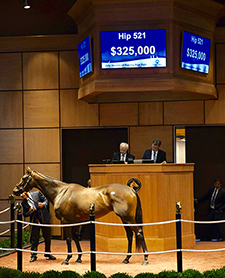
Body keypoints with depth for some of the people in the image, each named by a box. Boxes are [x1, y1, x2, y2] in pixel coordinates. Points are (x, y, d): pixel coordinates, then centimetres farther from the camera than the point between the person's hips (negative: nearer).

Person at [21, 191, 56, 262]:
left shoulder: (37, 193, -4)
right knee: (34, 239, -2)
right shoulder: (23, 203, 1)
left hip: (44, 219, 0)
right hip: (35, 221, 0)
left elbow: (46, 200, 2)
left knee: (48, 237, 10)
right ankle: (33, 255, 9)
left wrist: (43, 204, -19)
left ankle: (48, 253, 25)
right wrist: (30, 212, -16)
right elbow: (24, 214, 4)